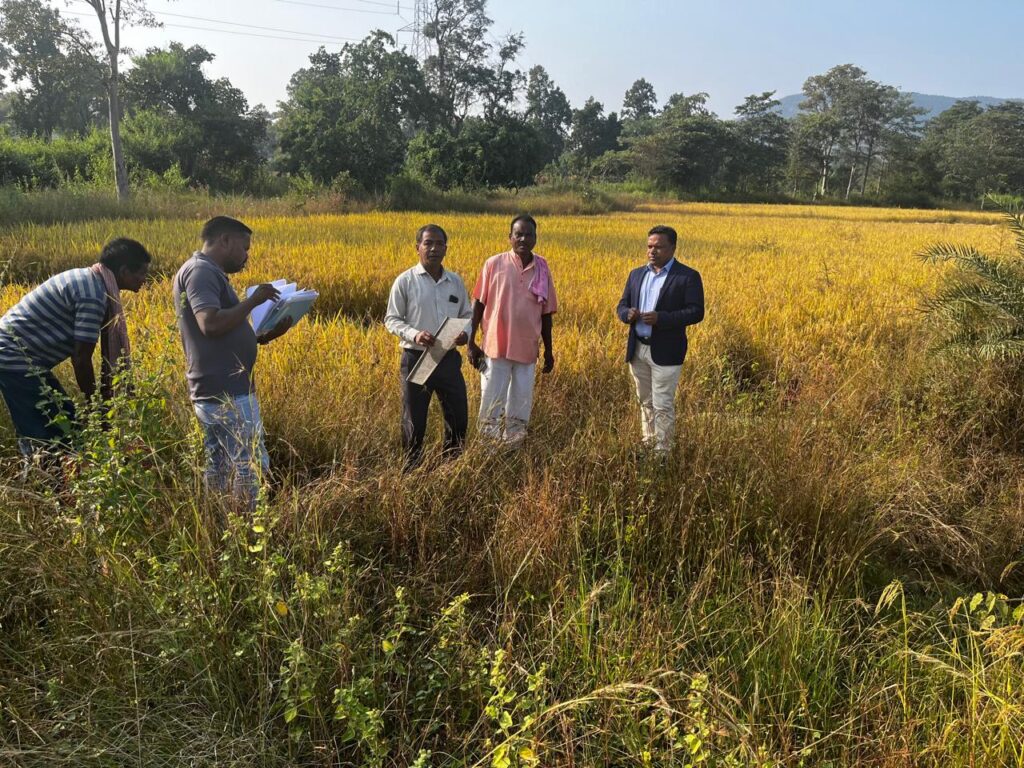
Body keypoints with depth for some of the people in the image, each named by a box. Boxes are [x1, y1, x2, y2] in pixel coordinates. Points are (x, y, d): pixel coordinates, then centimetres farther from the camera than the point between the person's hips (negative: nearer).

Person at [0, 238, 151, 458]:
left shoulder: (91, 282, 10)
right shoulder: (93, 295, -23)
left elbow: (108, 351, 10)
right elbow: (81, 359, -21)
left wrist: (106, 399, 12)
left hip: (19, 357, 10)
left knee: (65, 422, 13)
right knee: (45, 439, -8)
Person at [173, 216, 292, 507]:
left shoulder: (210, 274, 19)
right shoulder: (200, 271, -12)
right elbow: (211, 324, -26)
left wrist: (267, 334, 10)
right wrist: (253, 300, -15)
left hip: (222, 391, 11)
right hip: (226, 394, -11)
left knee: (219, 471, 13)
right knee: (251, 468, -6)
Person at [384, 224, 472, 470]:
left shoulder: (456, 281, 7)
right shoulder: (405, 281, -5)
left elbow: (467, 315, 15)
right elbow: (391, 320, -2)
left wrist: (466, 333, -8)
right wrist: (414, 334, -21)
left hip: (449, 359, 4)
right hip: (416, 358, -4)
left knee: (459, 418, 10)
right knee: (414, 422, 7)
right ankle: (412, 471, 24)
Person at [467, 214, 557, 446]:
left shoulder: (542, 269, 4)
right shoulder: (494, 264, -3)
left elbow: (546, 314, 10)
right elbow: (479, 305, 0)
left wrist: (548, 351, 11)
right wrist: (471, 343, -3)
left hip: (527, 351, 3)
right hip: (496, 348, -2)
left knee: (521, 408, 10)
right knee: (491, 403, 3)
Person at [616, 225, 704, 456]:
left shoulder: (688, 277, -7)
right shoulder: (636, 274, 11)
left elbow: (696, 312, -12)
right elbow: (622, 305, 14)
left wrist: (660, 318, -24)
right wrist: (628, 314, -12)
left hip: (665, 352, -6)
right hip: (637, 350, 6)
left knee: (662, 406, -3)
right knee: (645, 402, 16)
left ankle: (662, 452, 7)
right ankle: (647, 445, 29)